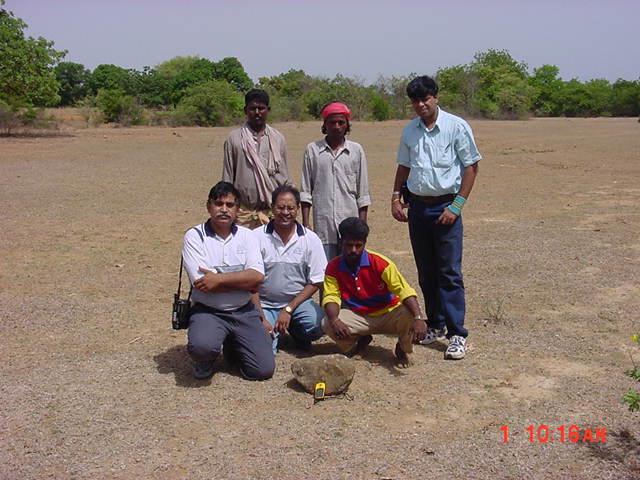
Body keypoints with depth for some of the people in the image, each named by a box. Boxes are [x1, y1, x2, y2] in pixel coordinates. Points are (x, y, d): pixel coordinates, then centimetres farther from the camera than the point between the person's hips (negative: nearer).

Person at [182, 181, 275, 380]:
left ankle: (232, 346, 25)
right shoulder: (194, 236, -5)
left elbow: (257, 276, -10)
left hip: (243, 312, 3)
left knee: (264, 370, -7)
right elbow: (201, 283, -15)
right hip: (208, 311, -3)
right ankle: (205, 360, 5)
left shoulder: (246, 235, 4)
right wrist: (243, 281, -10)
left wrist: (219, 278, -19)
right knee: (201, 346, -35)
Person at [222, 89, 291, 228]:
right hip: (244, 213, -1)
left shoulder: (278, 139, 8)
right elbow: (227, 179, 5)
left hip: (273, 211, 1)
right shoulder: (234, 139, 3)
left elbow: (285, 178, 11)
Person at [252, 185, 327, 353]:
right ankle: (273, 330, 17)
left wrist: (289, 310, -9)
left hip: (297, 301, 1)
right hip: (264, 304, -1)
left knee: (317, 323, -27)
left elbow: (315, 282, -1)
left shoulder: (310, 239, -4)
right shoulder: (257, 237, -8)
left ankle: (295, 331, 9)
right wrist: (261, 318, -13)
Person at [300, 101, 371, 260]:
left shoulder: (356, 151, 6)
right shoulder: (312, 150, 5)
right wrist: (305, 223, 0)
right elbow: (305, 190, 6)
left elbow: (363, 194, 7)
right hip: (322, 225, 0)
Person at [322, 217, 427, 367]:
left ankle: (402, 348, 5)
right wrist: (334, 320, -38)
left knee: (410, 316, -33)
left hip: (388, 314, -2)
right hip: (358, 317, 2)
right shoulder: (333, 267, -8)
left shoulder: (379, 263, -18)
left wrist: (418, 318, -41)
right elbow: (331, 297, -14)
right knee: (328, 324, -26)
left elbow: (405, 291, -24)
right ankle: (360, 340, 10)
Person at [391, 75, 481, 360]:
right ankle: (436, 324, 25)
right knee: (426, 272, 12)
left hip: (445, 206, -5)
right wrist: (396, 197, 6)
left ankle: (457, 334, -2)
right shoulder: (410, 130, 10)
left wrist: (456, 206, -12)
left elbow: (471, 167, -5)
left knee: (449, 273, -6)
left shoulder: (456, 127, -6)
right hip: (417, 206, 5)